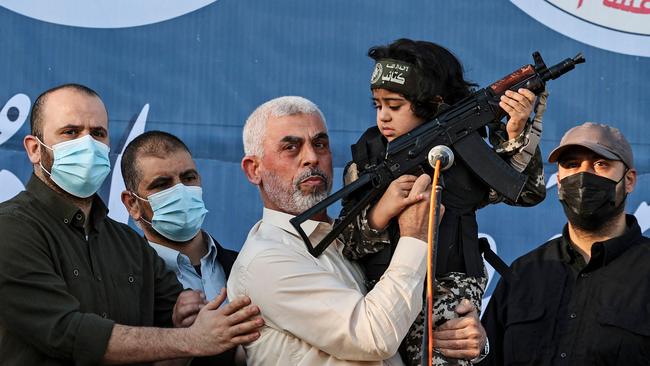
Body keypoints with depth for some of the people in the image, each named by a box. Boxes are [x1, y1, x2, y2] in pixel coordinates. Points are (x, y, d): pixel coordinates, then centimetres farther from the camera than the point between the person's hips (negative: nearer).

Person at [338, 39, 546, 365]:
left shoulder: (462, 157, 6)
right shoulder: (366, 162, 6)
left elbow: (528, 191, 0)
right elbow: (342, 246, 2)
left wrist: (517, 136, -15)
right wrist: (379, 213, -17)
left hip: (448, 312, 0)